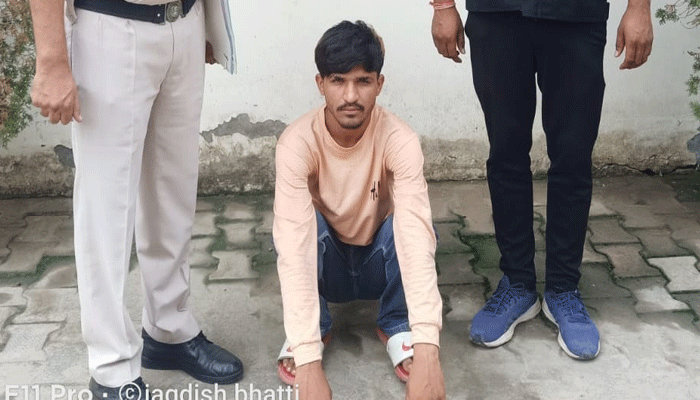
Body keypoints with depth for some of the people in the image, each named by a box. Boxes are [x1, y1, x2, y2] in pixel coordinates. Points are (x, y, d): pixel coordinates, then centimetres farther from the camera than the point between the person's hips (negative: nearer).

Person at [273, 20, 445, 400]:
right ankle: (316, 329, -9)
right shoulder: (297, 142, -29)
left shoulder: (399, 140, -28)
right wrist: (308, 361, -48)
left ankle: (396, 326, -8)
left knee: (411, 223, -33)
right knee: (289, 227, -33)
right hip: (327, 265, 0)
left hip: (380, 264, 0)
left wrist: (427, 351, -52)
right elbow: (294, 244, -38)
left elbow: (416, 236, -40)